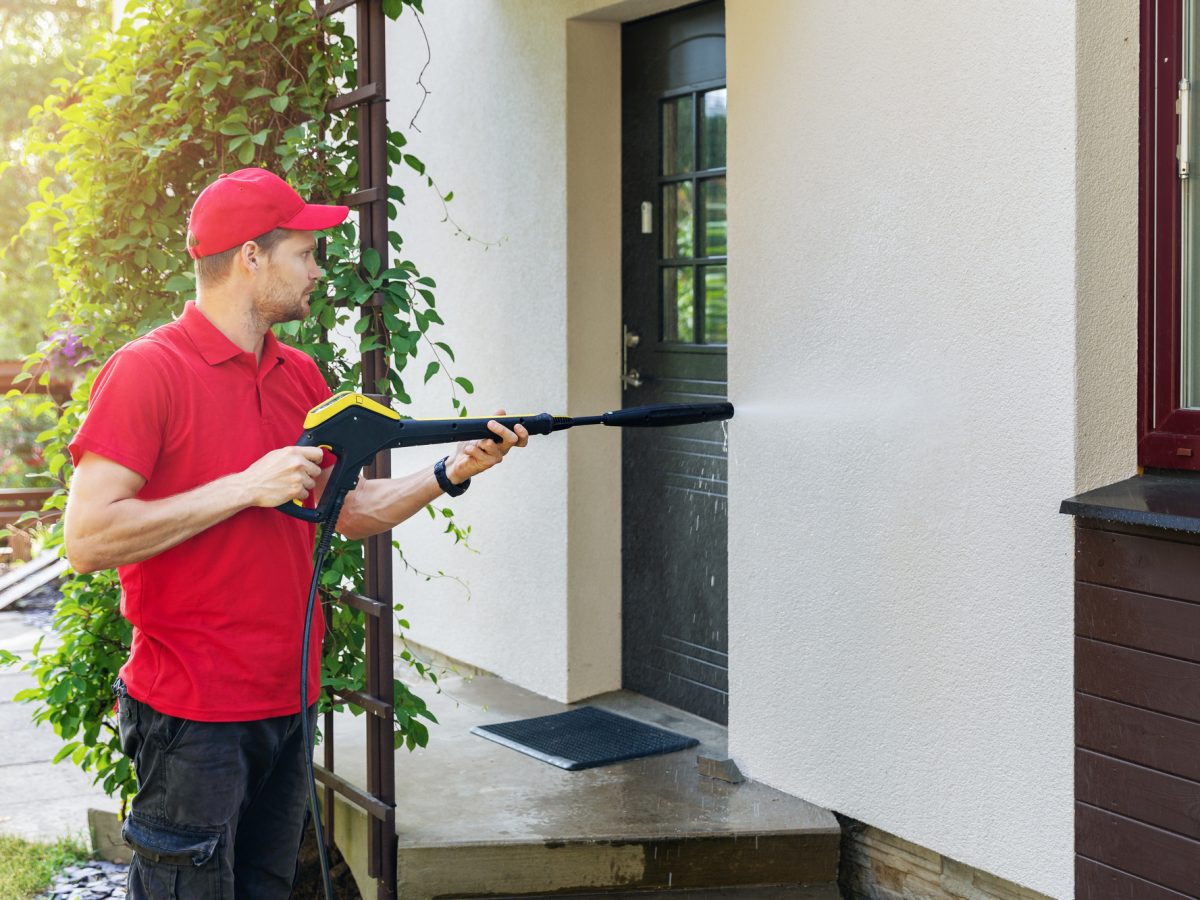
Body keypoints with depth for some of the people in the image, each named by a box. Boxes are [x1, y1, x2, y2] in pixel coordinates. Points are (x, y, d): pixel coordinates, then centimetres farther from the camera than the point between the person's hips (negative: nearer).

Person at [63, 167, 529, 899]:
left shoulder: (301, 377, 10)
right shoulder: (148, 372, -13)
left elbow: (350, 511, 16)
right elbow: (87, 540, -19)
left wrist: (452, 472, 1)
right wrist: (246, 488, -20)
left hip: (287, 702, 7)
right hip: (194, 714, -7)